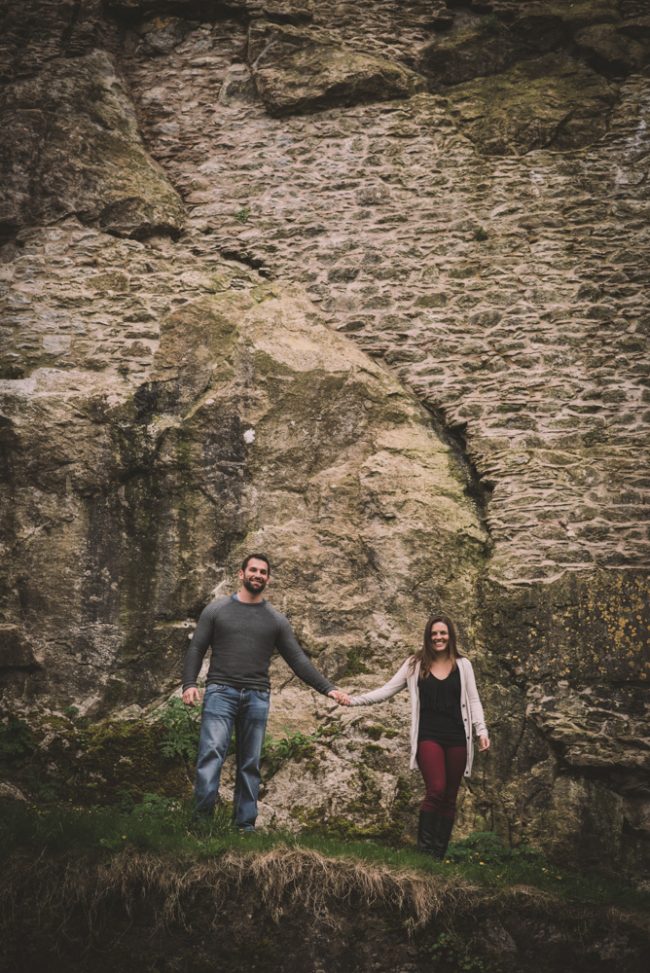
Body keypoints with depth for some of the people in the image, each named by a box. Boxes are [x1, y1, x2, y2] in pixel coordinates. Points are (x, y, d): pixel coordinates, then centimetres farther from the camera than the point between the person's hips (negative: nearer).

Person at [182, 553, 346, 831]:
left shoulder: (276, 620, 13)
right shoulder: (217, 609, 9)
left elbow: (297, 659, 11)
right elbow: (196, 649, 6)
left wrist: (327, 688, 2)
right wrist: (189, 683, -10)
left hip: (257, 697, 2)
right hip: (220, 692, -2)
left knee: (250, 764, 4)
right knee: (212, 753, -16)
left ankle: (245, 824, 9)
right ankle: (201, 817, -16)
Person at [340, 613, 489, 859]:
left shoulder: (462, 664, 7)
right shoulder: (415, 664, 2)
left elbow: (473, 700, 8)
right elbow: (386, 691, 0)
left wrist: (481, 730, -5)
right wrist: (353, 700, -11)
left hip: (457, 738, 3)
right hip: (428, 737, -2)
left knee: (450, 797, 6)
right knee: (435, 789, -17)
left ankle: (439, 855, 16)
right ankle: (423, 850, -4)